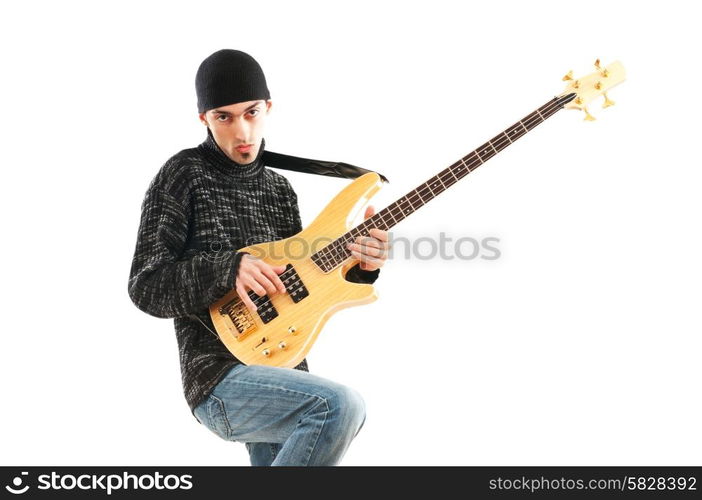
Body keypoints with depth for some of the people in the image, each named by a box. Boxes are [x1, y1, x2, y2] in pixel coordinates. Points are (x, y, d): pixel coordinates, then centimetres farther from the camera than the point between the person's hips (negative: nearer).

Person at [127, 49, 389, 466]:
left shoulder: (280, 189, 13)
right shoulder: (184, 175, -5)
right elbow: (145, 287, -10)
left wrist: (357, 268, -5)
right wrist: (227, 268, -25)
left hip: (282, 374, 7)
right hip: (220, 377, -7)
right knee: (340, 406, -30)